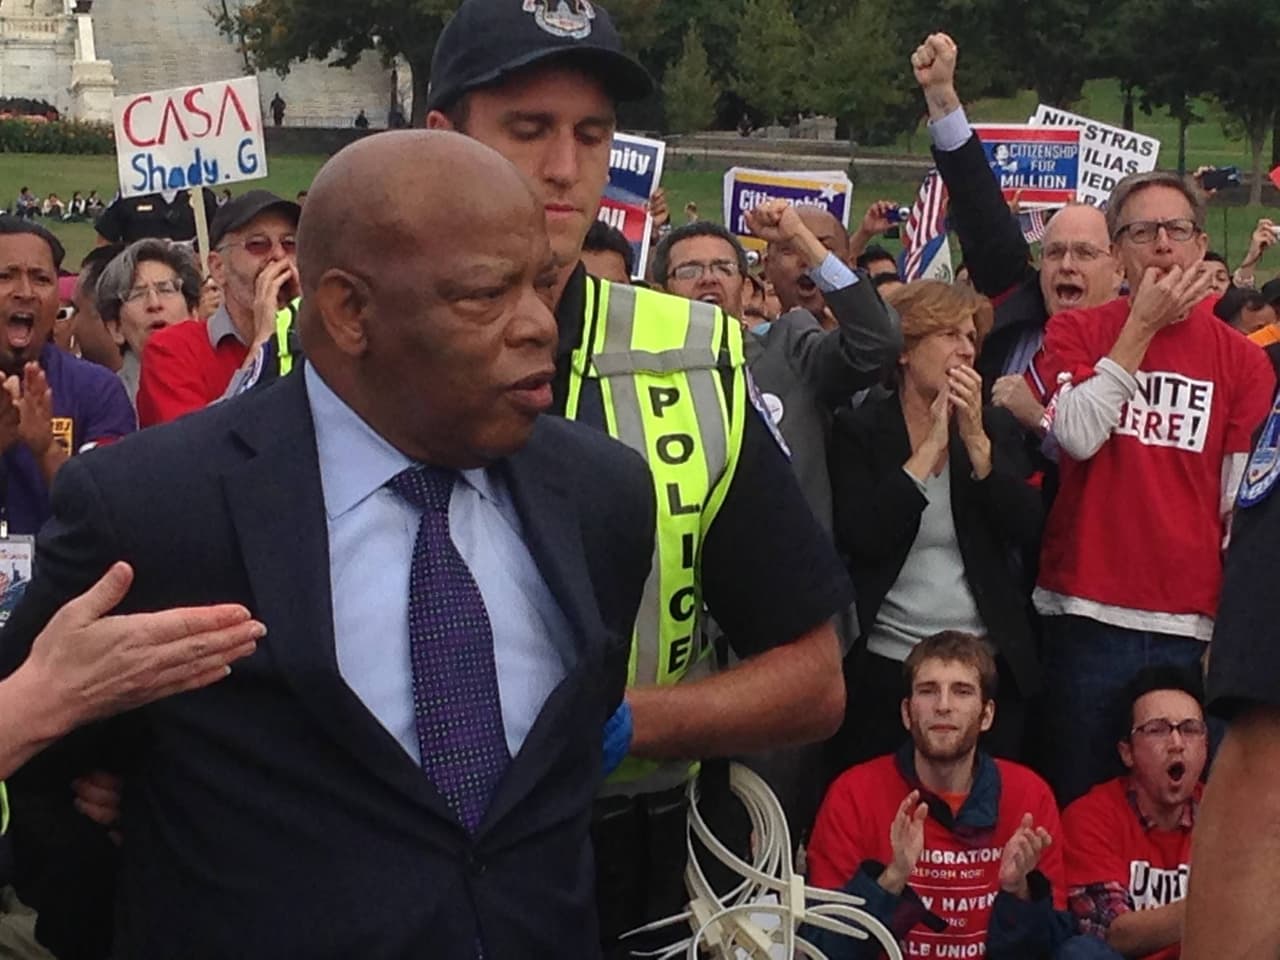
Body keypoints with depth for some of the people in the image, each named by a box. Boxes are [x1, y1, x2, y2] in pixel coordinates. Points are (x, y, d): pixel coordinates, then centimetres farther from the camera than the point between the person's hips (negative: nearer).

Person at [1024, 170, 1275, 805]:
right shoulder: (1074, 334, 5)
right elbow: (1079, 436, -13)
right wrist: (1143, 325, -8)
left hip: (1192, 625, 1)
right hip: (1088, 616, -1)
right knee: (1079, 804, 5)